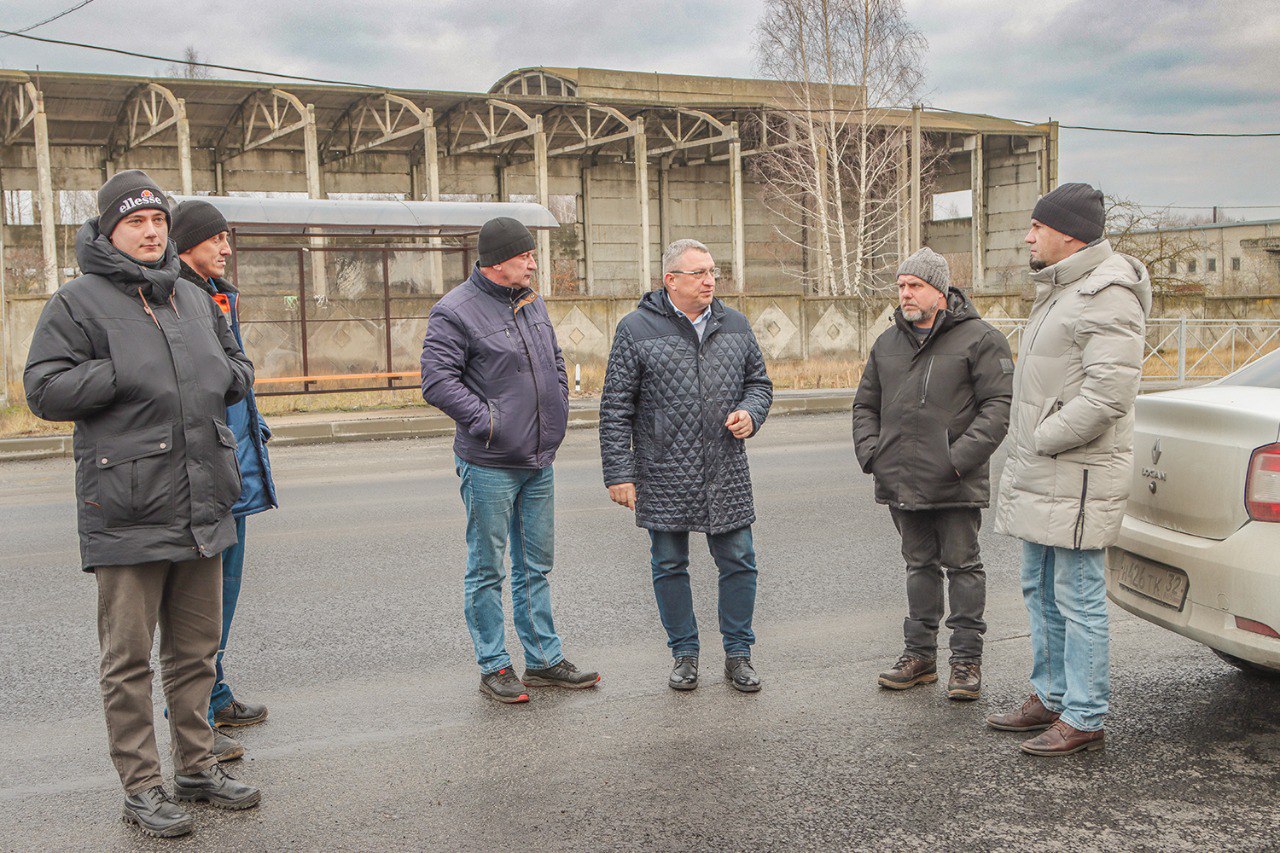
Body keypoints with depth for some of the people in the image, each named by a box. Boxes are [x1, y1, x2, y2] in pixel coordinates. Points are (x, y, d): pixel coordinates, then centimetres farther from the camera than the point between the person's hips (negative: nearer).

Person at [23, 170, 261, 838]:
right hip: (127, 512, -6)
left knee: (196, 648, 16)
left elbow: (237, 368, 26)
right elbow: (44, 388, -11)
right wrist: (126, 373, -18)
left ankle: (197, 766, 30)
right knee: (129, 657, 2)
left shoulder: (194, 299, 15)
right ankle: (140, 787, 15)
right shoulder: (78, 301, -5)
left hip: (201, 506, 7)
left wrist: (224, 375, 4)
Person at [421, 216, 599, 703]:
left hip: (539, 462, 8)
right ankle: (494, 667, 15)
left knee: (535, 566, 15)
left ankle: (544, 661, 24)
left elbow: (555, 362, 24)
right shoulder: (455, 311, -12)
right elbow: (437, 381, -17)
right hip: (489, 466, -7)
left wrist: (558, 414, 13)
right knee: (487, 570, 4)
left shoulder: (532, 305, 12)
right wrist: (486, 421, -19)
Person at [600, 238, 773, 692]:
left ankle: (738, 653, 21)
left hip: (727, 474, 3)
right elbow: (616, 408, -4)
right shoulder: (637, 328, -4)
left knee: (738, 562, 6)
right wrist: (619, 472, -8)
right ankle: (684, 654, 24)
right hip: (664, 476, -3)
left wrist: (750, 412, -4)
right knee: (669, 566, 8)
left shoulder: (735, 325, 8)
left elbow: (759, 381, 19)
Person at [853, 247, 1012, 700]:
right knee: (919, 565, 14)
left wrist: (962, 457, -19)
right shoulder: (887, 343, 14)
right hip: (901, 482, 6)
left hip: (956, 486, -5)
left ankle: (967, 658, 12)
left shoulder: (979, 338, -5)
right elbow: (866, 405, 20)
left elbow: (998, 404, -10)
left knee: (963, 565, 3)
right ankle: (920, 653, 23)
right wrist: (870, 453, 4)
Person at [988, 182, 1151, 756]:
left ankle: (1084, 718, 7)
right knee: (1040, 591, 18)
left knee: (1078, 599, -3)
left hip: (1076, 478, -11)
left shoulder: (1106, 296, -16)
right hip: (1039, 474, 11)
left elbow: (1109, 393, -25)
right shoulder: (1060, 290, 18)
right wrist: (1026, 448, 15)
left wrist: (1042, 439, -17)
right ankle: (1049, 697, 31)